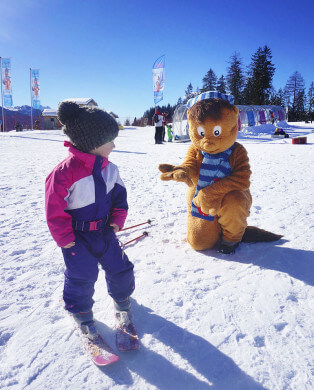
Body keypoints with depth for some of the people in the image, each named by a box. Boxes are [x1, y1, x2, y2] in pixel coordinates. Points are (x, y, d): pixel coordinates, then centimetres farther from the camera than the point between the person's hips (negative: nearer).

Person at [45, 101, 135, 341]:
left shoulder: (109, 168, -4)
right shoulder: (66, 172, -24)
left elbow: (119, 193, 10)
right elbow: (55, 207, -17)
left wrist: (118, 217, 0)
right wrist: (64, 237, -12)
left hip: (105, 231, 6)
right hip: (77, 236, -5)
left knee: (120, 268, 12)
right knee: (82, 276, 4)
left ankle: (122, 302, 41)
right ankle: (82, 313, 34)